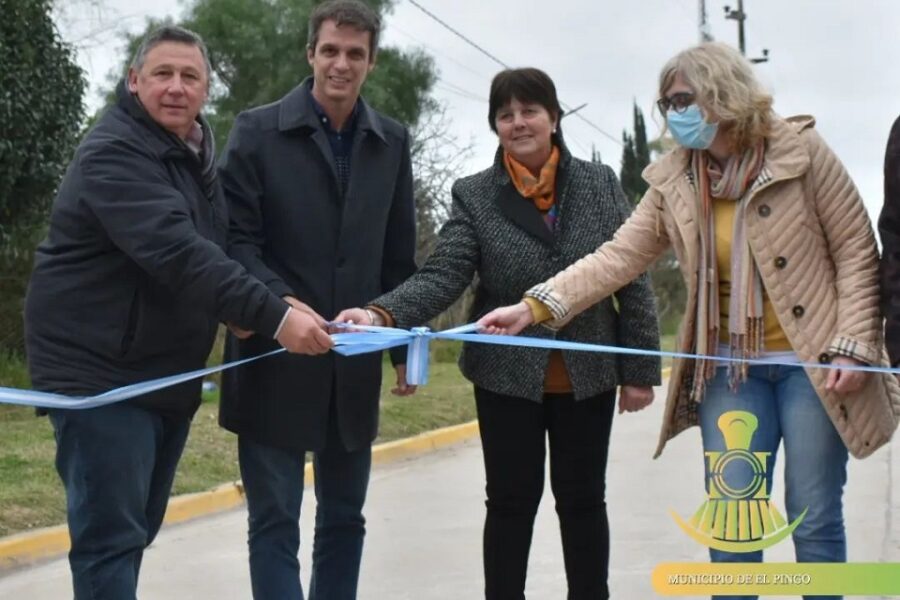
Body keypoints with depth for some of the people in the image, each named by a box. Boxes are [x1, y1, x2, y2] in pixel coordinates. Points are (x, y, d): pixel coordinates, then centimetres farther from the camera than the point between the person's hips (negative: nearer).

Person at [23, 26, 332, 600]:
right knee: (111, 532, -9)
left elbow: (212, 244, 18)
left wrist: (241, 312, 0)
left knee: (139, 527, 16)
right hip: (101, 371, -9)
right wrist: (273, 316, -38)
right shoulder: (113, 153, -18)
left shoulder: (195, 150, 12)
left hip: (169, 372, 9)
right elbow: (178, 252, -32)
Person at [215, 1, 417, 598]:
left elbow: (399, 255, 11)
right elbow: (235, 238, -9)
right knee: (275, 519, 0)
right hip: (276, 357, -4)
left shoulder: (392, 142, 8)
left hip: (354, 361, 4)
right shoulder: (257, 130, -3)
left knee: (344, 518, 12)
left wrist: (406, 343, 9)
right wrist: (280, 302, -24)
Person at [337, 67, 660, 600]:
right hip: (508, 377, -1)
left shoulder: (600, 184, 0)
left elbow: (633, 280, 0)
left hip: (588, 376, 1)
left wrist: (640, 370, -3)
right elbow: (444, 274, -15)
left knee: (584, 501, 12)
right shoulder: (474, 195, -4)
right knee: (511, 504, 8)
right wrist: (383, 313, -33)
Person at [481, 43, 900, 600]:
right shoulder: (673, 181, 2)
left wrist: (852, 346, -13)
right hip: (731, 367, 3)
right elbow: (619, 257, -4)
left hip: (811, 362, -3)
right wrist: (534, 307, -15)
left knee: (814, 518, 3)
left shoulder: (802, 150, -8)